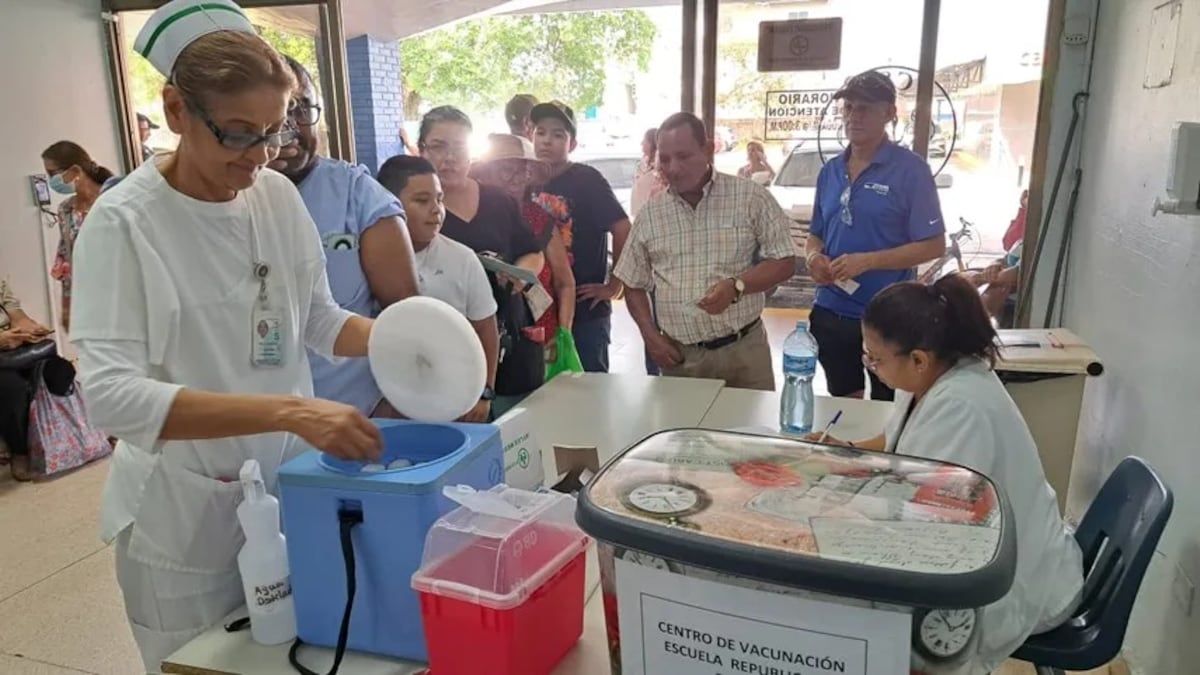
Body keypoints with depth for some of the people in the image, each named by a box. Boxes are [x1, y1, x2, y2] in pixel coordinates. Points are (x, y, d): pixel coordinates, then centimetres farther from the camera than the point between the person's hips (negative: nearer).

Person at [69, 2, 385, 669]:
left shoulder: (281, 195, -3)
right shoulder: (125, 221, -17)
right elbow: (111, 393, -26)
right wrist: (289, 410, -36)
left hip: (288, 486, 5)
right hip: (186, 512, -4)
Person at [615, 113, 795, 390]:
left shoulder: (750, 197, -3)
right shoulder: (650, 213, 5)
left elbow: (784, 262, -2)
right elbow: (634, 284, 11)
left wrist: (736, 285, -19)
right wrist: (651, 336, -2)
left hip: (743, 350, -2)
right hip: (680, 357, 2)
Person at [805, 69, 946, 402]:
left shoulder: (910, 170, -9)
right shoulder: (830, 171, 8)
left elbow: (933, 245, -12)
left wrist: (867, 261, -22)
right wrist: (813, 257, -7)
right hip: (831, 313, 5)